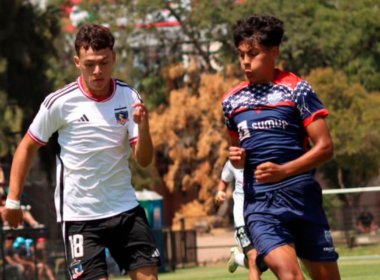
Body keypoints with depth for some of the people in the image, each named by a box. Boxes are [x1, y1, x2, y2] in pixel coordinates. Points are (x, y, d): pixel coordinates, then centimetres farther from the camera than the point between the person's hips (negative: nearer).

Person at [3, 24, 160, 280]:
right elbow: (27, 148, 3)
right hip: (79, 216, -3)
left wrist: (143, 128, -25)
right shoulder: (59, 103, -11)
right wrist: (13, 200, 2)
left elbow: (144, 160, -5)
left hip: (126, 210, 3)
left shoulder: (129, 97, -3)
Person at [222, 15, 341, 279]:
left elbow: (325, 147, -5)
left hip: (301, 196, -1)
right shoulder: (232, 100, 12)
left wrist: (283, 171, -17)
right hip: (258, 202, 1)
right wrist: (237, 159, 2)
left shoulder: (296, 89, -1)